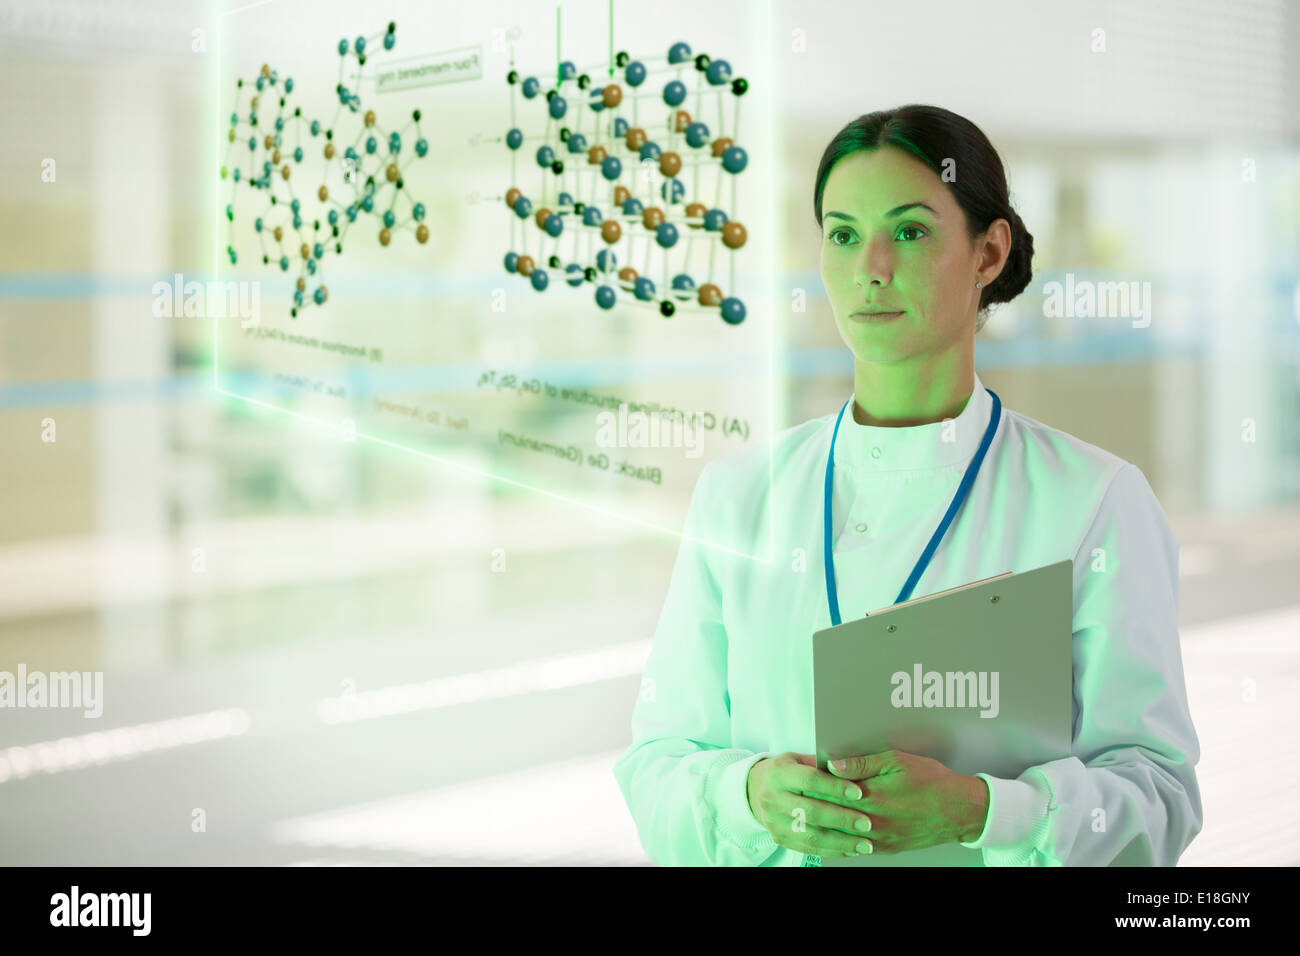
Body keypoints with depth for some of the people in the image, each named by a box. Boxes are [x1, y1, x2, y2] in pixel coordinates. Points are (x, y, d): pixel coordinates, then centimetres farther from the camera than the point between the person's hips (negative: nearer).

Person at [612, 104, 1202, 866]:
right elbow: (656, 767, 6)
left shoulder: (1097, 501, 0)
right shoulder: (736, 495, 7)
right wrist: (754, 795, -14)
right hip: (780, 857, 2)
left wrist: (974, 808, -18)